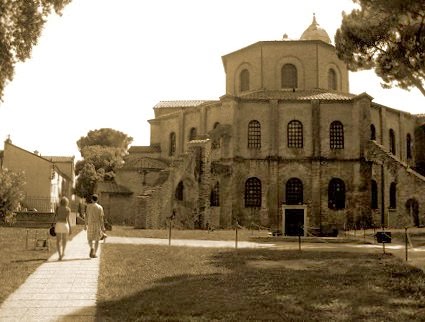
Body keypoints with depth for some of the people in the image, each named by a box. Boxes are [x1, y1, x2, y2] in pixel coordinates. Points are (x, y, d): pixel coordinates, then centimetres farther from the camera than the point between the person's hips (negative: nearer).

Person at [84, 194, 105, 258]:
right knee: (97, 240, 12)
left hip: (90, 225, 0)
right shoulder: (100, 207, -3)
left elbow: (86, 216, -2)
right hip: (98, 225, 0)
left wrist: (85, 225, 4)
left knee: (90, 239, 11)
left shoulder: (88, 206, -1)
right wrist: (103, 227, -4)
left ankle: (92, 248, -19)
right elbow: (101, 218, -7)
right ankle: (94, 254, 9)